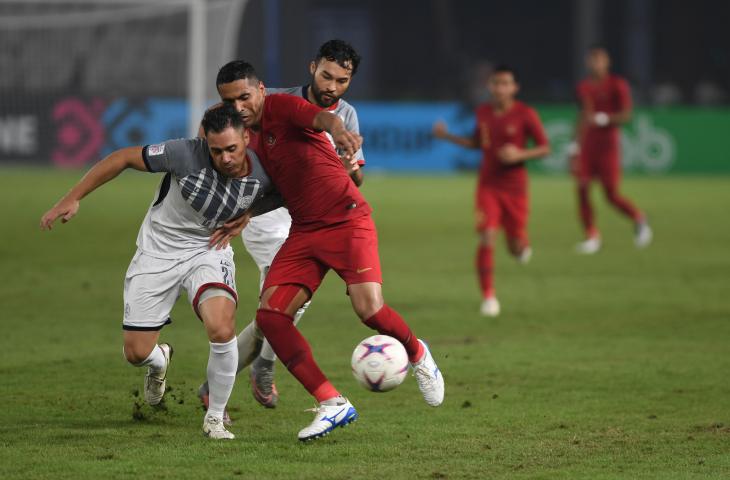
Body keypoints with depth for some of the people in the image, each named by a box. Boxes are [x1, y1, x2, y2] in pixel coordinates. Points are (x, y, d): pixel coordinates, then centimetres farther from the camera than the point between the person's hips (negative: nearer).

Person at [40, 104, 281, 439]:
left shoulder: (262, 176, -18)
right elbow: (123, 158, -15)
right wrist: (72, 198, -14)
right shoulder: (186, 154, -27)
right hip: (157, 252, 0)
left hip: (208, 251, 1)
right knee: (136, 353, 0)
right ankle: (161, 360, 42)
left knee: (222, 328, -29)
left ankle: (215, 418, -6)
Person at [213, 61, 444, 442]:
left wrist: (336, 129, -57)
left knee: (369, 309, -22)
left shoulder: (281, 107, -11)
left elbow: (323, 118, -33)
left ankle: (417, 354, 14)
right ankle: (333, 405, -10)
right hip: (304, 231, 7)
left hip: (347, 220, -7)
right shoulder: (250, 136, 12)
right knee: (269, 314, -11)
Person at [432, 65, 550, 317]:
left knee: (516, 247, 5)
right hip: (488, 185, 2)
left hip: (515, 187, -2)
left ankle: (522, 246, 45)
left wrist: (520, 154, -22)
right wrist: (448, 136, 6)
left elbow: (545, 148, -6)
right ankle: (488, 297, -5)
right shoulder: (483, 112, 2)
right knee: (487, 239, -13)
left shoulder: (525, 115, -10)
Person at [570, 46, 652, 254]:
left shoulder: (618, 85, -5)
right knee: (582, 189, -6)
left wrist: (602, 119, -23)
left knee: (611, 194, -4)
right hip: (586, 146, 5)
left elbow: (626, 115, -10)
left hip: (608, 145, -5)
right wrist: (575, 145, 19)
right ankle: (592, 237, 1)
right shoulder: (583, 87, 12)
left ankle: (639, 219, 22)